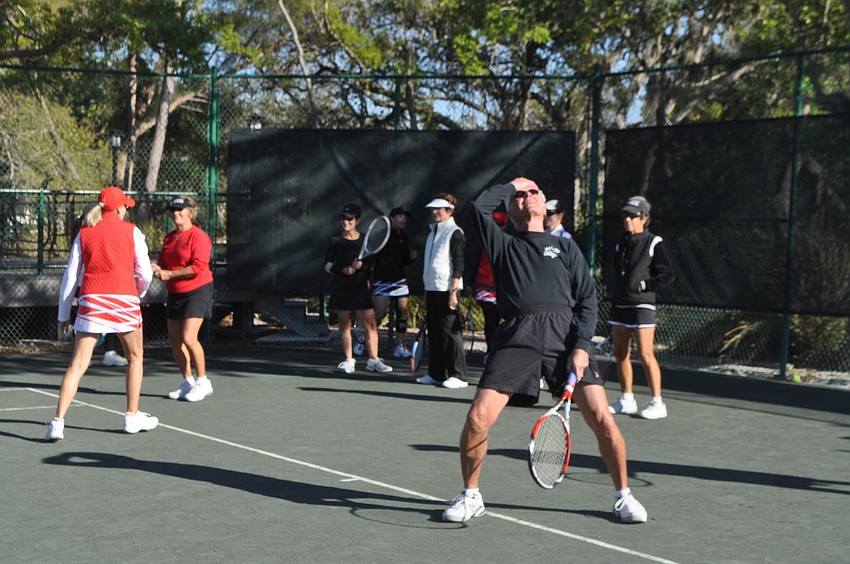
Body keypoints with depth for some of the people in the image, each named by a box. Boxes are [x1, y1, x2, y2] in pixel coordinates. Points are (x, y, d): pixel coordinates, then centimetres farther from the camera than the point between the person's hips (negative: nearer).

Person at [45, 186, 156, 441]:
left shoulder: (83, 234, 11)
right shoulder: (131, 231, 5)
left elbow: (70, 277, 10)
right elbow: (145, 274, 5)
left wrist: (63, 314, 16)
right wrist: (139, 294, 26)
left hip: (91, 301, 2)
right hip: (124, 299, -2)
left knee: (78, 364, 1)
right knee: (135, 358, 18)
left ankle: (58, 422, -10)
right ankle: (132, 417, 23)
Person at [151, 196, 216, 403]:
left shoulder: (198, 236, -13)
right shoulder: (169, 238, 12)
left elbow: (198, 267, -21)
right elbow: (163, 262, 17)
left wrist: (169, 274, -19)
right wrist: (157, 269, -7)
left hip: (197, 291, -8)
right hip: (175, 293, 8)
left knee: (188, 338, -16)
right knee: (174, 339, 6)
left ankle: (203, 382, -3)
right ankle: (188, 382, 18)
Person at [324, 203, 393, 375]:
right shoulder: (335, 241, 7)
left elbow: (372, 264, 9)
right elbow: (327, 265, 3)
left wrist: (362, 265, -12)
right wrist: (343, 269, -14)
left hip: (361, 288, -1)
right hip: (341, 288, 1)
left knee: (370, 324, -8)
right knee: (344, 324, 5)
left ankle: (373, 360, -4)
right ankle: (349, 360, 12)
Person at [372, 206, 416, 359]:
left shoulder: (404, 237, 10)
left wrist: (411, 257, -3)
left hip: (399, 279, 6)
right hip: (382, 279, -6)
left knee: (403, 311, 1)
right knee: (379, 313, -9)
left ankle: (399, 346, 7)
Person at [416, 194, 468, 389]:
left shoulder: (455, 233, -7)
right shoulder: (432, 231, 17)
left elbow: (459, 264, -12)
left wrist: (453, 292, -18)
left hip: (447, 289, -8)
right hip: (431, 288, 8)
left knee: (450, 332, -7)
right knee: (434, 332, 9)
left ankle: (458, 375, -4)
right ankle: (436, 373, 15)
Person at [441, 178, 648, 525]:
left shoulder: (565, 246, 24)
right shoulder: (503, 245, 22)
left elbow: (587, 298, 14)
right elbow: (479, 207, 5)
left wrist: (581, 346, -1)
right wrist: (511, 185, 22)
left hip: (565, 335, 1)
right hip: (517, 338, 0)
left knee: (602, 420, -9)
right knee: (477, 419, -12)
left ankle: (623, 496, 12)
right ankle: (471, 496, 10)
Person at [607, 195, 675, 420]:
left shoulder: (654, 243, -6)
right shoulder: (621, 244, 14)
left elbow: (668, 275, -8)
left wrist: (645, 286, -13)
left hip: (642, 306, -7)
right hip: (619, 305, 7)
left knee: (646, 354, -10)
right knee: (620, 354, 9)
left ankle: (657, 403, -4)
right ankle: (627, 399, 20)